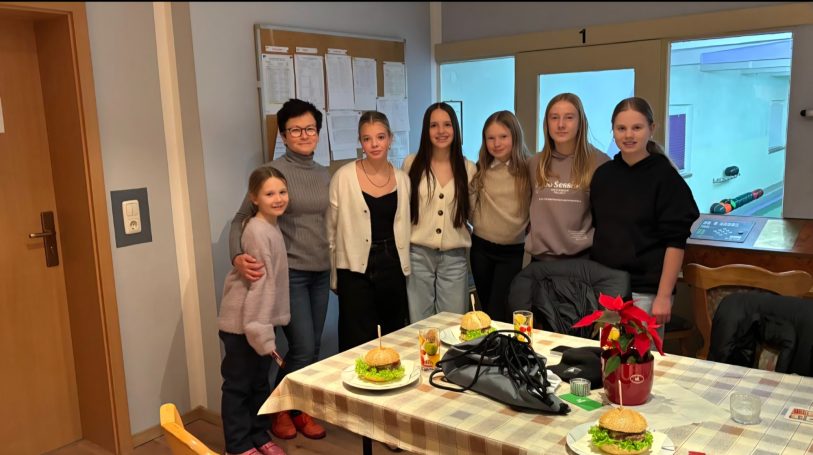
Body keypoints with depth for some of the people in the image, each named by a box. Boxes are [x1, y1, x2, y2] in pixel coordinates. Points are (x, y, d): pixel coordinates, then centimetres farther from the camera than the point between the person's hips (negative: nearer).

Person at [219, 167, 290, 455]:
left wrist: (267, 328, 13)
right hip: (242, 324, -9)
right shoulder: (258, 232, -21)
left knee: (259, 383, 19)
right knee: (238, 386, 6)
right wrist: (262, 333, -22)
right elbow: (260, 285, -23)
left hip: (259, 321, 9)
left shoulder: (272, 227, 7)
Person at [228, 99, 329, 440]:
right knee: (302, 348, -4)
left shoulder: (324, 174, 7)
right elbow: (242, 219, -12)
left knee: (313, 348, 11)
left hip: (321, 272, 6)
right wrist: (238, 256, -29)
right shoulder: (273, 171, -10)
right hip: (289, 273, -6)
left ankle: (300, 409, 29)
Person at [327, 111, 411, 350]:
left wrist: (404, 267, 11)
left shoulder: (402, 178, 4)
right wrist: (334, 277, 0)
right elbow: (332, 230, -2)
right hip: (356, 271, -4)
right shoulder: (344, 177, -7)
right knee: (359, 347, 0)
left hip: (392, 268, 4)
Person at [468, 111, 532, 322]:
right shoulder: (480, 170, 2)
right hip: (481, 248, 4)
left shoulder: (528, 170, -7)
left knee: (498, 316, -5)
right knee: (486, 310, 18)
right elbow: (470, 207, 9)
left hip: (514, 251, -3)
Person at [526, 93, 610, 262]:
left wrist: (592, 241, -4)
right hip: (541, 256, 3)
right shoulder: (534, 163, 4)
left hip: (582, 257, -3)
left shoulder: (600, 162, -6)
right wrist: (535, 237, 10)